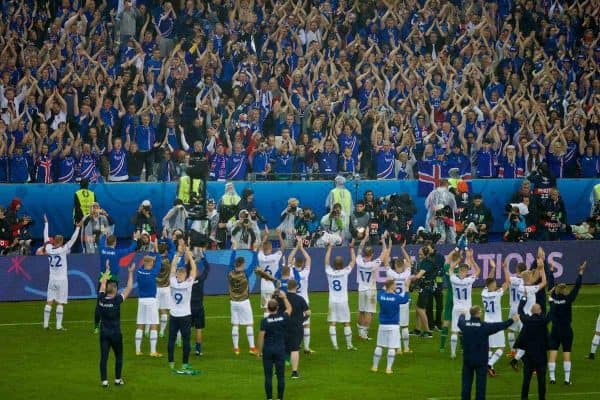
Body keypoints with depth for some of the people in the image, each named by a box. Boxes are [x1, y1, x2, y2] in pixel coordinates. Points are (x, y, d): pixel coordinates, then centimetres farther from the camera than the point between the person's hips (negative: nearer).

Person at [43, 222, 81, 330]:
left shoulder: (49, 248, -3)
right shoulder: (62, 250, -13)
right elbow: (73, 240, -12)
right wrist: (77, 227, -7)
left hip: (52, 279, 4)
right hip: (62, 279, -4)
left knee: (49, 302, 6)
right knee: (60, 303, -2)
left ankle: (45, 324, 6)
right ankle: (59, 325, -3)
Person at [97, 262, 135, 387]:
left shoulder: (101, 299, -7)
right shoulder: (116, 301, -16)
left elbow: (102, 284, 9)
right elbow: (128, 289, -9)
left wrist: (107, 270, 20)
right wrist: (130, 273, -3)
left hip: (104, 333, 3)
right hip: (115, 333, -3)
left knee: (103, 357, 3)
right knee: (118, 356, 14)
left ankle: (104, 380, 0)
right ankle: (117, 379, 17)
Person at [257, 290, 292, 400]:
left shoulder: (265, 321, -10)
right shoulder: (283, 318, -4)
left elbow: (261, 336, -9)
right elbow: (289, 309, 18)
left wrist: (260, 351, 1)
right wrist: (284, 297, 29)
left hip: (268, 350, -1)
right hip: (280, 349, 1)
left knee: (268, 376, 3)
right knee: (280, 376, 5)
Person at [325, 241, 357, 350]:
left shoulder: (329, 272, -4)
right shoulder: (345, 272, -9)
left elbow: (326, 260, 12)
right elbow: (353, 261, 2)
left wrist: (329, 247, 18)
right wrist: (352, 248, 11)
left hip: (332, 301, 1)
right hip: (343, 301, -1)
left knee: (332, 323, 2)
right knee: (346, 323, 6)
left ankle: (334, 344, -5)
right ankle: (349, 344, 10)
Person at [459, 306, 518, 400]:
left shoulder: (464, 324, -4)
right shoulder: (484, 326, -15)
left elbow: (460, 321, 22)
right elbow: (500, 326, -4)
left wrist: (462, 315, 46)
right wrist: (512, 320, 11)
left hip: (467, 360, 3)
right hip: (481, 360, -3)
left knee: (466, 382, 9)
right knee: (480, 383, 2)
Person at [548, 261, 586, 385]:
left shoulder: (552, 299, -3)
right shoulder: (568, 300, -12)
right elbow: (577, 287, -13)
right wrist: (580, 273, -10)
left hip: (555, 330, 3)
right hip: (566, 330, -3)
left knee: (552, 353, 2)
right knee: (566, 353, 2)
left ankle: (552, 378, 1)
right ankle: (567, 378, 1)